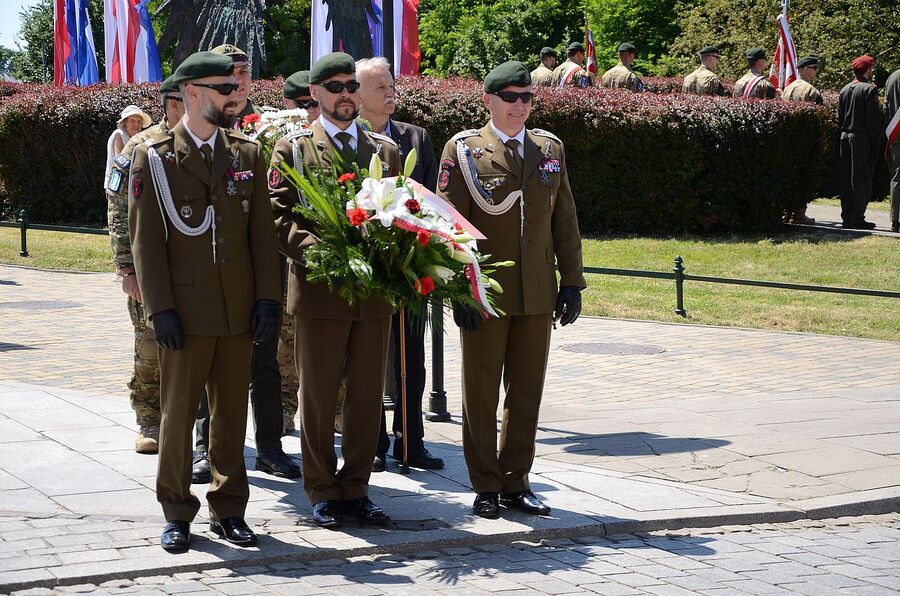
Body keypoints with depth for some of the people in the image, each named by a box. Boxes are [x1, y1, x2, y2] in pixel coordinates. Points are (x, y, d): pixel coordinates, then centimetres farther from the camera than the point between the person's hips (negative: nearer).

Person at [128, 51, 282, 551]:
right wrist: (160, 307, -11)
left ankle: (229, 510, 19)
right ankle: (177, 514, 14)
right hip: (186, 308, -3)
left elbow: (263, 231, 9)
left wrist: (268, 298, 1)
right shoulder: (155, 157, -2)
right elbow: (145, 238, -4)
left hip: (239, 309, 3)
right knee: (178, 412, 3)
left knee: (232, 411, 8)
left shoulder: (248, 154, 10)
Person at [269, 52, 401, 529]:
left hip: (375, 292, 4)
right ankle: (323, 493, 12)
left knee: (367, 396, 7)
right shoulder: (292, 149, 3)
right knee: (318, 396, 2)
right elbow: (280, 217, -4)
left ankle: (356, 488, 16)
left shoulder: (385, 150, 15)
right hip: (319, 291, -4)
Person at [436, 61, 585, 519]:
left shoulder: (550, 149, 11)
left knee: (527, 394, 9)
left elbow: (565, 221, 13)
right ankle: (485, 487, 13)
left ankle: (515, 484, 19)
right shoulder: (463, 150, -3)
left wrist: (571, 282, 7)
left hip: (538, 295, 4)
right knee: (481, 393, 3)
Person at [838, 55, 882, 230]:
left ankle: (847, 216, 12)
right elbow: (873, 118, -13)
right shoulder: (869, 89, -10)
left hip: (845, 137, 7)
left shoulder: (845, 89, 10)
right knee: (862, 178, -4)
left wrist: (844, 131, 17)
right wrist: (876, 140, -8)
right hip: (862, 138, -7)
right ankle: (857, 218, -6)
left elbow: (839, 118, 11)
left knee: (846, 178, 9)